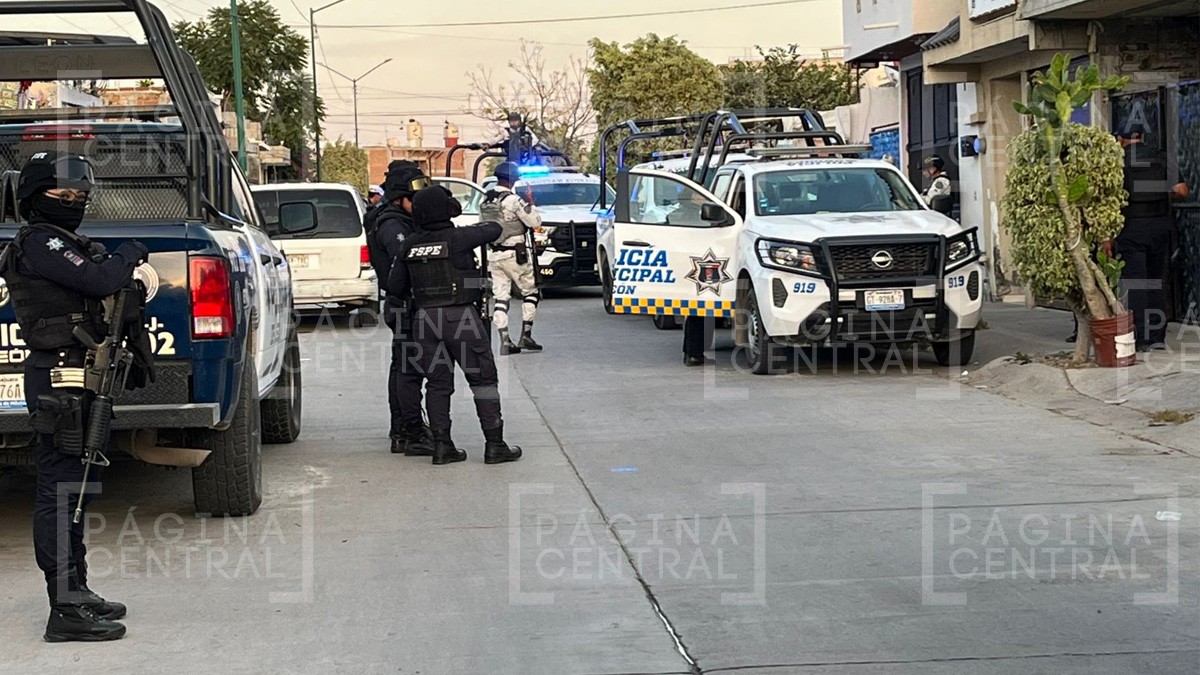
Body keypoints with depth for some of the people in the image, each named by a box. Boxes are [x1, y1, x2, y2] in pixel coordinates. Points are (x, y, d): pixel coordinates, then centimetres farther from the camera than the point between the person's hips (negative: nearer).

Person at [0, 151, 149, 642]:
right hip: (59, 378, -11)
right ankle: (67, 611, -8)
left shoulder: (61, 244, 21)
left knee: (70, 489, 16)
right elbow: (99, 279, -22)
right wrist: (131, 255, -4)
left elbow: (95, 286, 16)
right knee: (61, 491, -9)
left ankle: (76, 592, 25)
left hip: (72, 378, 11)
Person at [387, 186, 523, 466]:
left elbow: (395, 286, 9)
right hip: (460, 317, -5)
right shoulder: (457, 238, -12)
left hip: (425, 317, 5)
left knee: (438, 383, 12)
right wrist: (478, 227, 24)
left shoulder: (411, 245, 4)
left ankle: (442, 445, 9)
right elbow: (494, 230, 3)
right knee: (484, 379, 4)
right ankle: (494, 445, 4)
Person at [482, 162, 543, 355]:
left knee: (501, 297, 5)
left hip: (494, 254, 6)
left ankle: (505, 341, -1)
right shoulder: (512, 200, -15)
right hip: (515, 253, -6)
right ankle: (525, 336, 3)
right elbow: (535, 221, -13)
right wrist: (530, 204, 2)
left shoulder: (485, 200, 6)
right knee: (530, 293, 8)